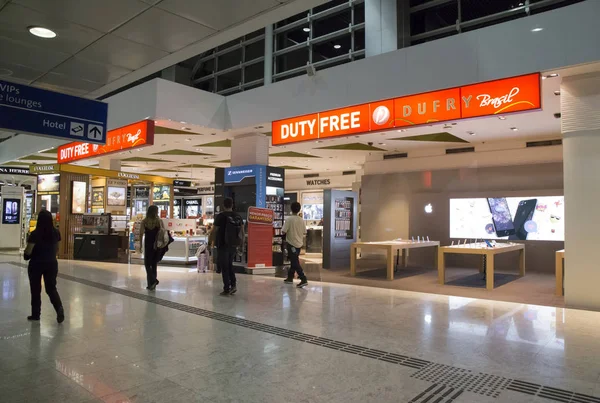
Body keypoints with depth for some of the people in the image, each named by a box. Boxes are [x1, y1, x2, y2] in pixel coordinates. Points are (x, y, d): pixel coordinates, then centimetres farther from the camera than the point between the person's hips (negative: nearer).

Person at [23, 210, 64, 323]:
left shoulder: (35, 234, -16)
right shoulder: (56, 232, -3)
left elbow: (28, 252, -14)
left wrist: (25, 255, 8)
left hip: (36, 264, -3)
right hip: (51, 263, 3)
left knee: (35, 290, 11)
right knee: (51, 288, 11)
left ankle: (35, 314, 20)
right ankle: (59, 307, -12)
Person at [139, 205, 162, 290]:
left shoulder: (144, 221, -4)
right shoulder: (159, 221, -5)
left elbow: (141, 234, -5)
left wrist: (140, 245, 3)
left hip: (148, 245, -1)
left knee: (147, 264, 9)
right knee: (154, 264, 12)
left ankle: (153, 280, -11)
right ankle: (151, 284, 16)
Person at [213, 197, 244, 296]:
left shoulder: (220, 216, -12)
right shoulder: (238, 216, 4)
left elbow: (214, 231, -8)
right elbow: (242, 231, 8)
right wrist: (242, 242, 20)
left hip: (223, 245, -5)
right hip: (234, 245, 5)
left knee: (224, 267, 4)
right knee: (230, 265, 19)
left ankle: (227, 289, 6)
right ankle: (233, 284, 6)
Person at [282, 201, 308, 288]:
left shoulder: (289, 219, -14)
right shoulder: (301, 220, 1)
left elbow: (283, 232, -16)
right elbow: (304, 232, 5)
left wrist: (288, 231, 4)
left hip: (291, 243, -6)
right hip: (299, 243, 6)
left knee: (295, 263, -5)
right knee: (294, 261, 19)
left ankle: (304, 280, -14)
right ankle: (290, 278, 29)